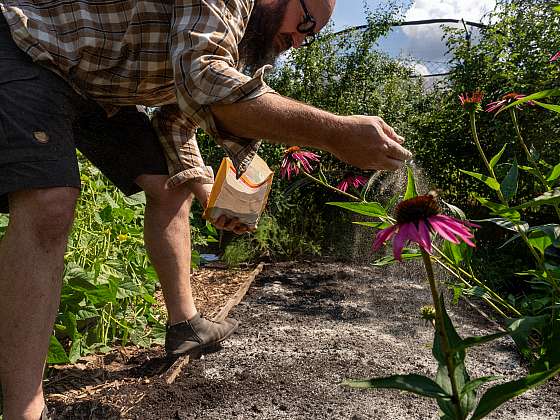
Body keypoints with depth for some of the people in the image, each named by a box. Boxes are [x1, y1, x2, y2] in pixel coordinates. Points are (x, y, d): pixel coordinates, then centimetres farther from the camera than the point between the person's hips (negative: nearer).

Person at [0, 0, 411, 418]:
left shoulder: (240, 37, 7)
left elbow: (176, 119, 10)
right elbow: (203, 82, -41)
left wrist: (210, 196, 0)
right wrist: (334, 131, -42)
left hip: (99, 89, 9)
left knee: (171, 189, 2)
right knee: (50, 202, -29)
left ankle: (185, 324, 14)